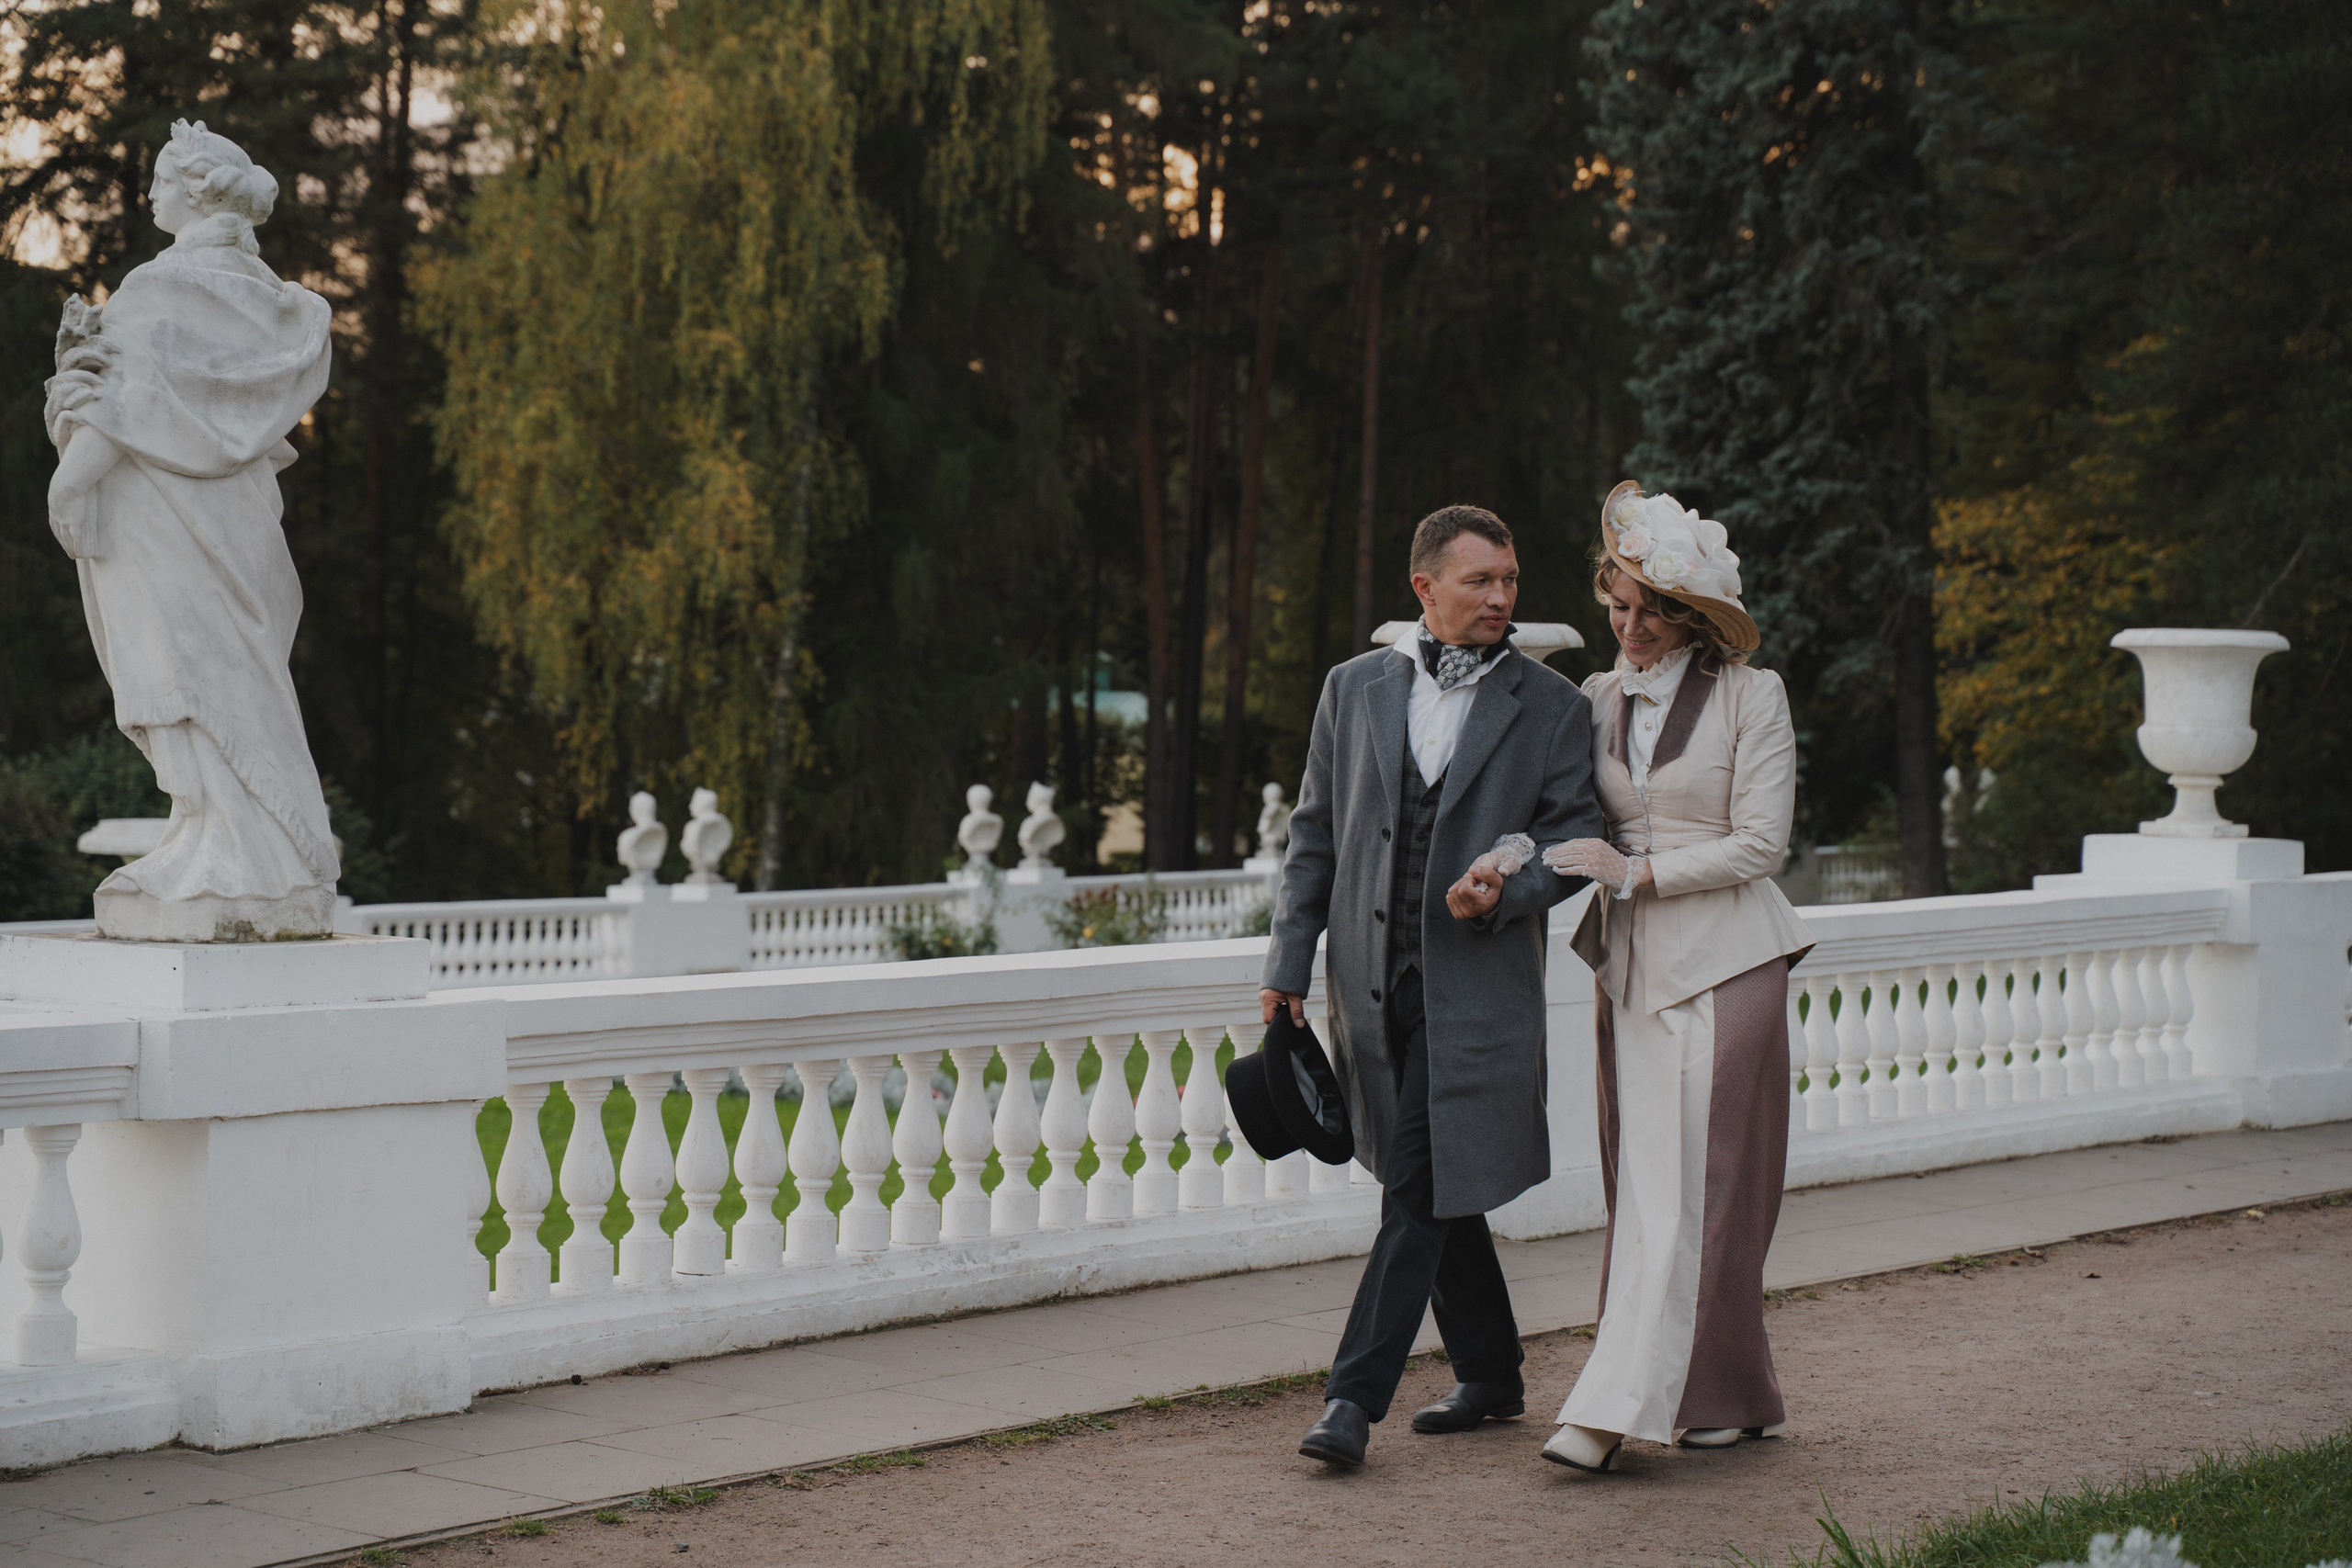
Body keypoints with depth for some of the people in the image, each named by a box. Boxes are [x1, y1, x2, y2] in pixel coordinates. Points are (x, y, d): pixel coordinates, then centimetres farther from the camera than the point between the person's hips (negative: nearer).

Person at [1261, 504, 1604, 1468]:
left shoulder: (1549, 707, 2)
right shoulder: (1354, 690, 9)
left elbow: (1575, 839, 3)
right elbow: (1314, 835, 12)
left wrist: (1505, 893, -17)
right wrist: (1289, 963, 6)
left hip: (1476, 983, -4)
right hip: (1372, 980, 4)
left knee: (1420, 1191, -10)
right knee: (1437, 1190, 13)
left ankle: (1354, 1397, -9)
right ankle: (1491, 1378, 27)